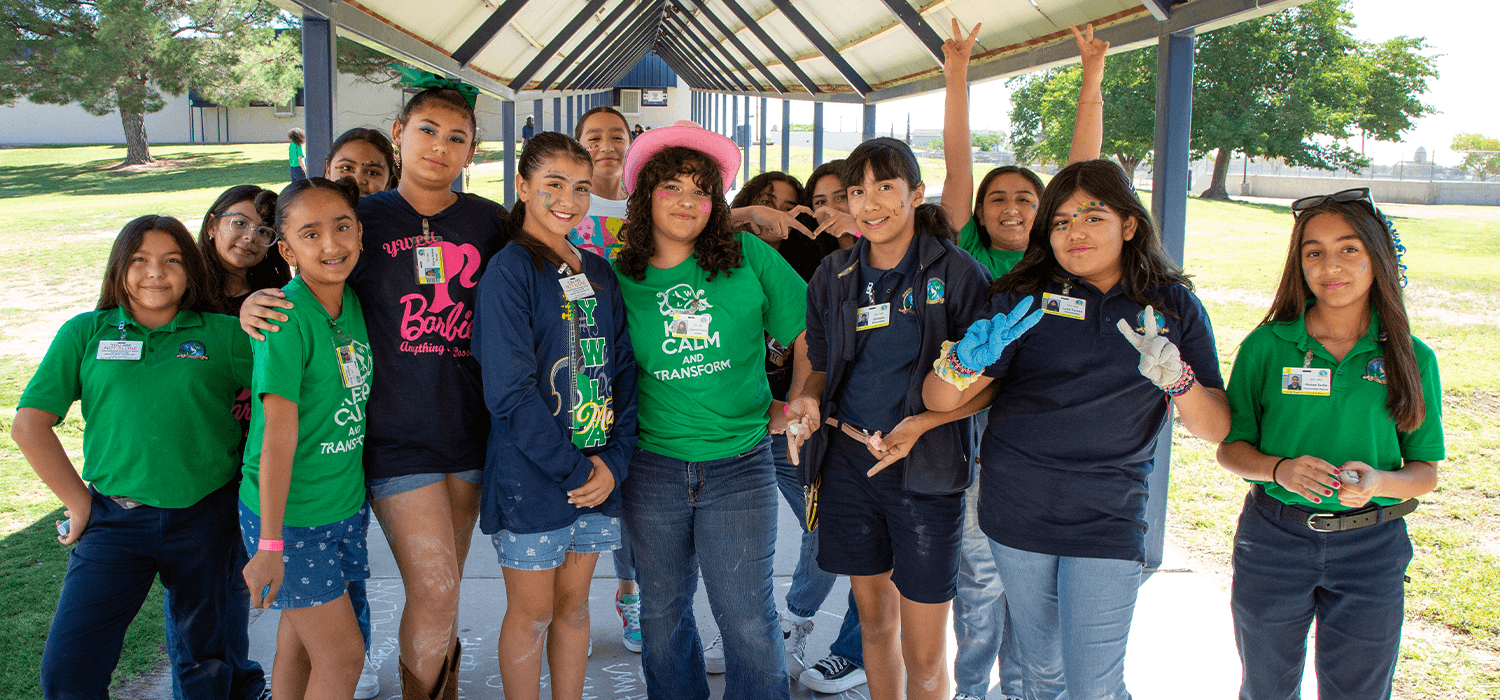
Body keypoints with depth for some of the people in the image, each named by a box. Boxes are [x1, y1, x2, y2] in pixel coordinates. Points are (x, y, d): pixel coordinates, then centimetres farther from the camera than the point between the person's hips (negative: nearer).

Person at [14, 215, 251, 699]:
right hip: (114, 517, 0)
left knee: (207, 659, 15)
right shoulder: (85, 333, 3)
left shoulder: (224, 334, 0)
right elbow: (29, 425, 2)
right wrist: (79, 503, 0)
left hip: (206, 517, 0)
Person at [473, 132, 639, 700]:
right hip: (531, 476, -5)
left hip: (598, 471, 6)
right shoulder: (509, 271, -10)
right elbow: (509, 390, -17)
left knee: (573, 605, 16)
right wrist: (574, 469, -15)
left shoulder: (599, 274, 9)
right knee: (532, 614, 8)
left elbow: (624, 370, 6)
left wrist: (616, 459, -6)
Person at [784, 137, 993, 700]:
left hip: (927, 470, -3)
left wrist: (919, 424, -20)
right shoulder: (833, 276, 6)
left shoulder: (958, 273, -7)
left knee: (924, 652, 2)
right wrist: (809, 399, -6)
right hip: (847, 462, 4)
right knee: (874, 620, 17)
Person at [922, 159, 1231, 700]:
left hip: (1108, 517, -1)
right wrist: (967, 359, -27)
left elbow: (1217, 429, 1)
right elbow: (940, 400, -4)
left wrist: (1174, 376, -19)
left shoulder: (1174, 306, 3)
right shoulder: (1023, 297, 1)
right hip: (1017, 508, 1)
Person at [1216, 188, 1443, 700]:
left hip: (1371, 548, 0)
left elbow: (1425, 471, 1)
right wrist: (1280, 469, -21)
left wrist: (1378, 481, -20)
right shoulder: (1266, 346, -5)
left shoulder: (1412, 358, -2)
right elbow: (1230, 449, -1)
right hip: (1273, 539, 0)